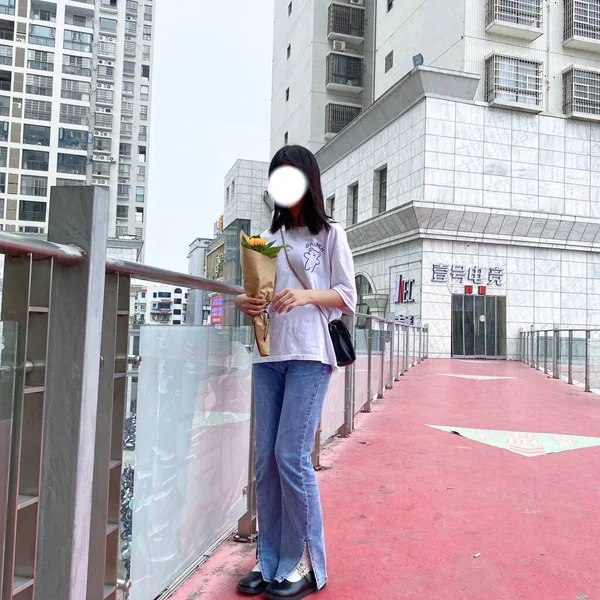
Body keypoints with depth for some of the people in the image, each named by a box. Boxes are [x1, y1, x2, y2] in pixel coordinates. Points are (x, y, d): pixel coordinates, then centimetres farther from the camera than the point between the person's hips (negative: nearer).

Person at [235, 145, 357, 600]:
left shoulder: (330, 234, 8)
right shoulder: (270, 237, 19)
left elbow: (348, 297, 2)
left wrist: (305, 295, -16)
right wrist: (245, 302, -3)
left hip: (309, 355, -4)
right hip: (268, 356, 5)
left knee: (292, 457, -10)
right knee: (267, 459, 3)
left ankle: (305, 562, 6)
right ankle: (270, 560, 15)